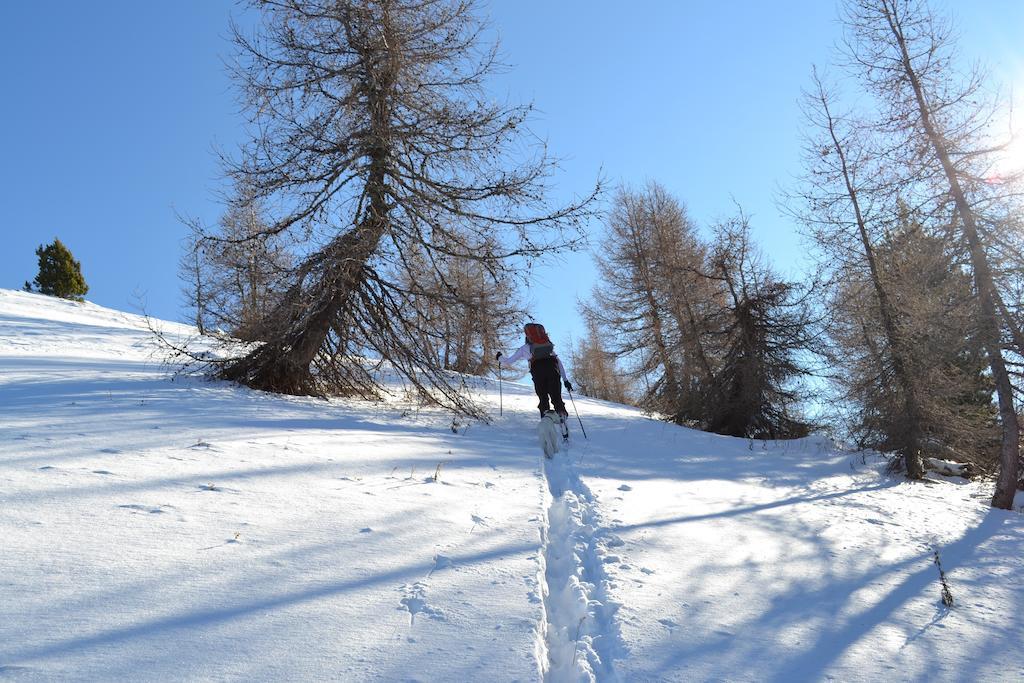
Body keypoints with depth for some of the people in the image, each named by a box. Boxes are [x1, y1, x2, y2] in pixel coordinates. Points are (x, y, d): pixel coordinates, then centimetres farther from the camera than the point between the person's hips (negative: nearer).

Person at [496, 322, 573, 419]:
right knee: (556, 396, 1)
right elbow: (559, 362, 29)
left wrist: (499, 358, 57)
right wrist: (565, 380, 28)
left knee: (543, 398, 4)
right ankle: (561, 412, -23)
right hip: (552, 367, 2)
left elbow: (509, 361, 36)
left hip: (537, 368, -1)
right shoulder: (549, 346, 34)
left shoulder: (525, 348, 28)